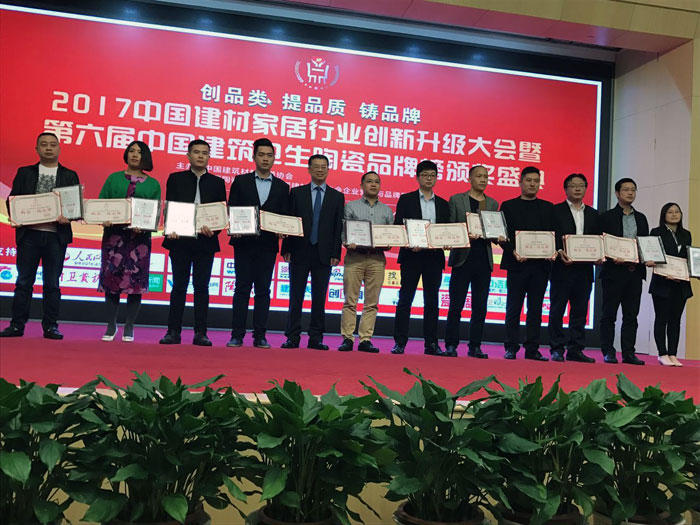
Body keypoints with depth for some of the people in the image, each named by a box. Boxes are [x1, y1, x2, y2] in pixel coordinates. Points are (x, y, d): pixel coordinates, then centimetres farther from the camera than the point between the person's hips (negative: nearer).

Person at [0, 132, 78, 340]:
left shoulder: (70, 176, 10)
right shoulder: (24, 173, 13)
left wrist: (67, 217, -16)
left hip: (56, 235, -1)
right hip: (28, 233, 1)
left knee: (52, 283, 3)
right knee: (23, 281, 3)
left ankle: (50, 326, 9)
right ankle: (17, 325, 9)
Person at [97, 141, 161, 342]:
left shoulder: (153, 184, 10)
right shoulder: (113, 178, 12)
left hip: (139, 237, 0)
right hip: (113, 234, 1)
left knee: (135, 281, -1)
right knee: (111, 280, 0)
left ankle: (129, 328, 10)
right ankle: (111, 326, 13)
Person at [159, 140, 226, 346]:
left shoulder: (217, 182, 10)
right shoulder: (176, 179, 9)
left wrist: (214, 229, -14)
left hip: (205, 242, 1)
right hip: (180, 240, 0)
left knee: (202, 287, 3)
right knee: (179, 286, 3)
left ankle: (200, 333, 6)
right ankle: (173, 331, 8)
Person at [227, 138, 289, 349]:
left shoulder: (282, 187, 11)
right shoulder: (241, 181, 8)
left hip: (268, 244, 1)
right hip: (244, 242, -1)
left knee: (263, 290, 2)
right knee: (242, 288, 0)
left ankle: (260, 336, 6)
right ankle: (237, 335, 4)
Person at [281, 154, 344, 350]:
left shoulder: (337, 196, 9)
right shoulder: (297, 192, 8)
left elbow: (338, 227, 5)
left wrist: (336, 253, -3)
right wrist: (286, 249, -3)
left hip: (324, 254, 1)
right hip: (300, 252, 0)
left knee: (319, 298, 4)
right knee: (296, 297, 3)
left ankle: (316, 338, 10)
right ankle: (293, 337, 8)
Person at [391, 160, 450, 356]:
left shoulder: (443, 204, 15)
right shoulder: (406, 200, 5)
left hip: (434, 257, 3)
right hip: (411, 255, -3)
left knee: (432, 301, 5)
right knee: (405, 299, -1)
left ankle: (431, 344, 10)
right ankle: (400, 342, 3)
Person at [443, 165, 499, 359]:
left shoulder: (493, 203, 15)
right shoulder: (456, 200, 5)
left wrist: (498, 236, -6)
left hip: (484, 259, 4)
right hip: (463, 257, -3)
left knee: (480, 307, 5)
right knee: (456, 305, -2)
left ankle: (475, 347, 12)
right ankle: (451, 345, 6)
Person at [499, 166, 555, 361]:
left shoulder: (548, 208, 15)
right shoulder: (508, 206, 6)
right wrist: (513, 252, -17)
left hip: (541, 264, 3)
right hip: (517, 263, -3)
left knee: (536, 309, 5)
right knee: (513, 309, 0)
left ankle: (532, 349, 10)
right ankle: (511, 348, 6)